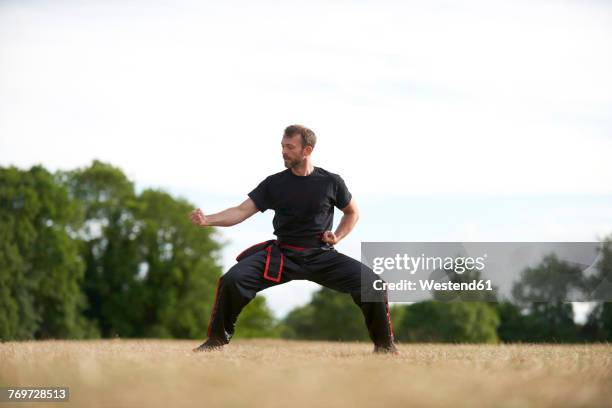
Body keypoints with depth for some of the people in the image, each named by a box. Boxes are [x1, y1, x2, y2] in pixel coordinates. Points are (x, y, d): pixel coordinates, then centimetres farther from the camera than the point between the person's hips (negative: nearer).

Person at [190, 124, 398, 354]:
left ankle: (384, 344, 4)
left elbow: (352, 212, 16)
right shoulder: (274, 183, 0)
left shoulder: (331, 182, 0)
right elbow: (241, 211, -7)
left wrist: (337, 236, -2)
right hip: (282, 254, 1)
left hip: (322, 256, 0)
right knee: (233, 279, -22)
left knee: (372, 283, -19)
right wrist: (207, 220, -23)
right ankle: (217, 339, -1)